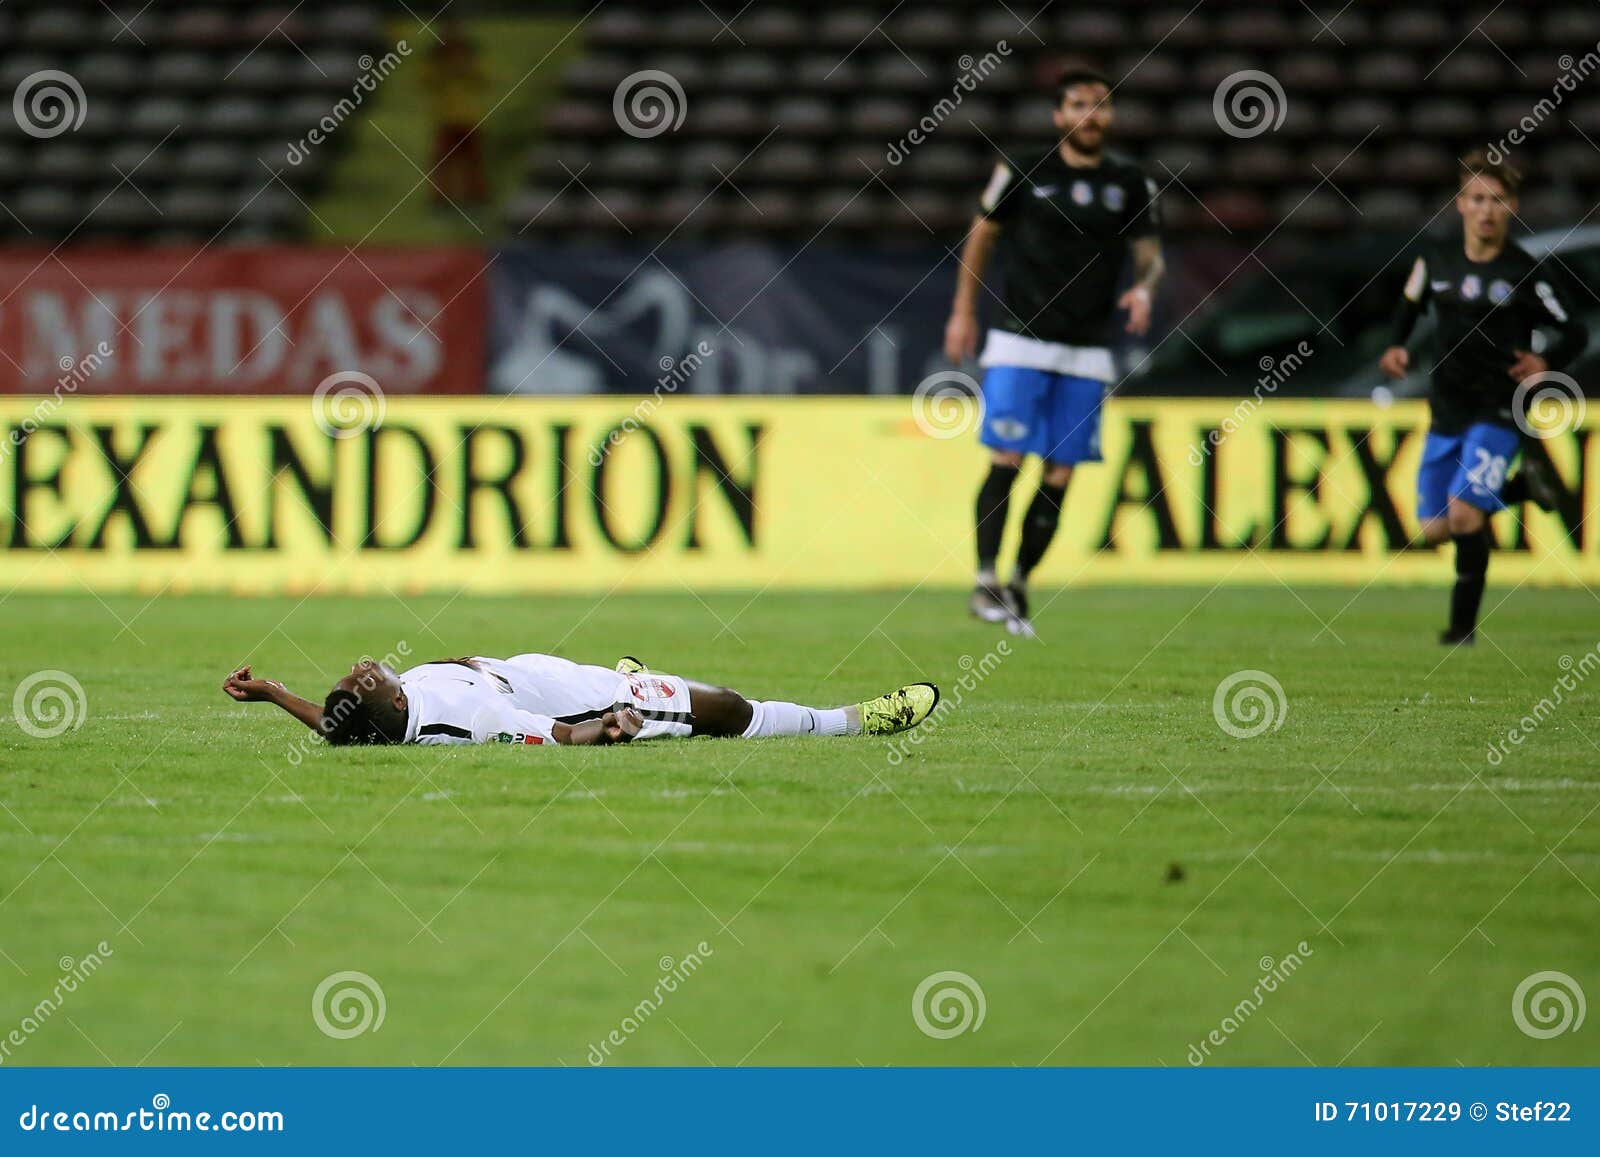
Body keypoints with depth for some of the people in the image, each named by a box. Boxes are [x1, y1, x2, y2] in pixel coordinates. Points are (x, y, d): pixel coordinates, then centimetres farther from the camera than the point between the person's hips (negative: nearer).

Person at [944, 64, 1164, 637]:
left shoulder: (1130, 183, 5)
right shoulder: (1024, 173, -1)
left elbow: (1149, 251, 12)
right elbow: (982, 232, 11)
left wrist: (1144, 288, -11)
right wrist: (964, 311, 9)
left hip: (1086, 355, 3)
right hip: (1020, 344, -3)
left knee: (1059, 475, 1)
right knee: (1007, 460, -13)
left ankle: (1019, 583, 15)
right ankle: (986, 580, -10)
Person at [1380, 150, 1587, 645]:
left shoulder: (1524, 273, -10)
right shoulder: (1435, 259, 2)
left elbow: (1575, 333, -3)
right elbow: (1409, 307, 19)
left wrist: (1546, 363, -23)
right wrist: (1396, 348, -1)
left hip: (1500, 412, -5)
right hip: (1447, 410, 5)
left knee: (1464, 513, -21)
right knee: (1435, 528, 6)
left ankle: (1464, 623, -5)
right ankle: (1519, 485, 30)